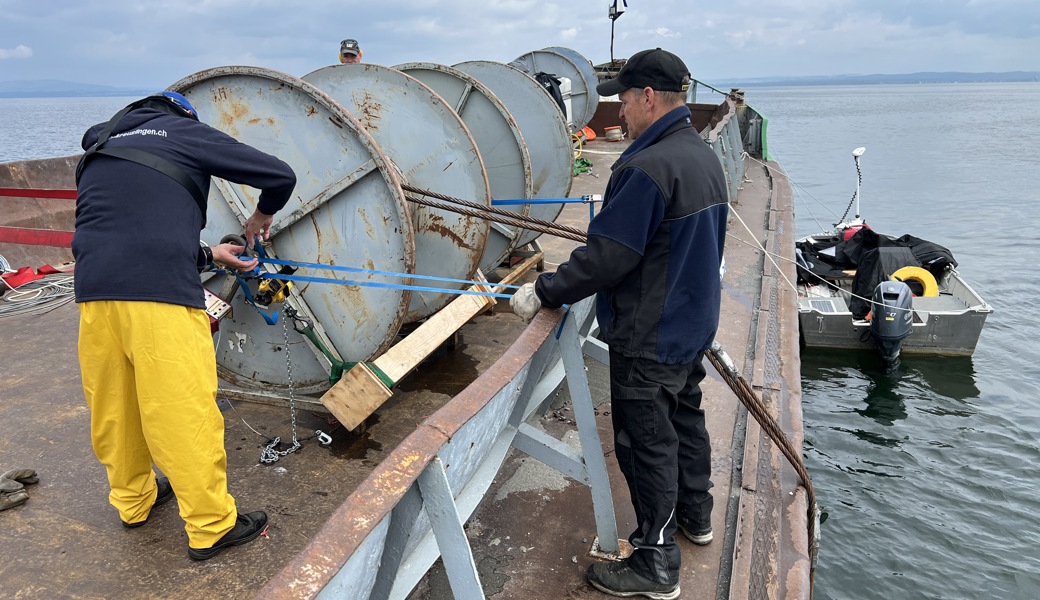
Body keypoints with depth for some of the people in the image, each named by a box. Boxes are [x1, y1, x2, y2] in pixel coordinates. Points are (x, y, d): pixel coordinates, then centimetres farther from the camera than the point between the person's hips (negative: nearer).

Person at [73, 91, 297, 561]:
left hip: (94, 292, 7)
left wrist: (209, 255, 34)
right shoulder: (186, 131, 11)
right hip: (160, 293, -6)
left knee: (113, 407, 20)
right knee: (185, 412, 1)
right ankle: (211, 526, 12)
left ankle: (133, 500, 38)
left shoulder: (99, 147, 28)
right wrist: (262, 215, 27)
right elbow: (281, 176, 7)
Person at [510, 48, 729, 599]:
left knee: (647, 443, 3)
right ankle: (695, 514, 45)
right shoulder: (705, 156, 5)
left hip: (648, 340, -10)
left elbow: (606, 259, -26)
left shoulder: (647, 168, -26)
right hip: (693, 325, 10)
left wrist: (543, 292, -17)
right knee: (684, 417, 24)